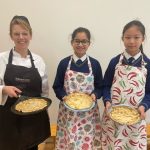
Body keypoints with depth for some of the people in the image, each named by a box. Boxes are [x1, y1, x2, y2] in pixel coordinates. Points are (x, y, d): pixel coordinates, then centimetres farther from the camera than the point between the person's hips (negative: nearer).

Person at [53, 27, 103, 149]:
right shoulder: (64, 63, -2)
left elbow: (100, 87, 5)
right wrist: (63, 96, -13)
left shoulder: (95, 64, -1)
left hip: (88, 113, 0)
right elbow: (57, 86, 4)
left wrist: (95, 95, -13)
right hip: (68, 112, 0)